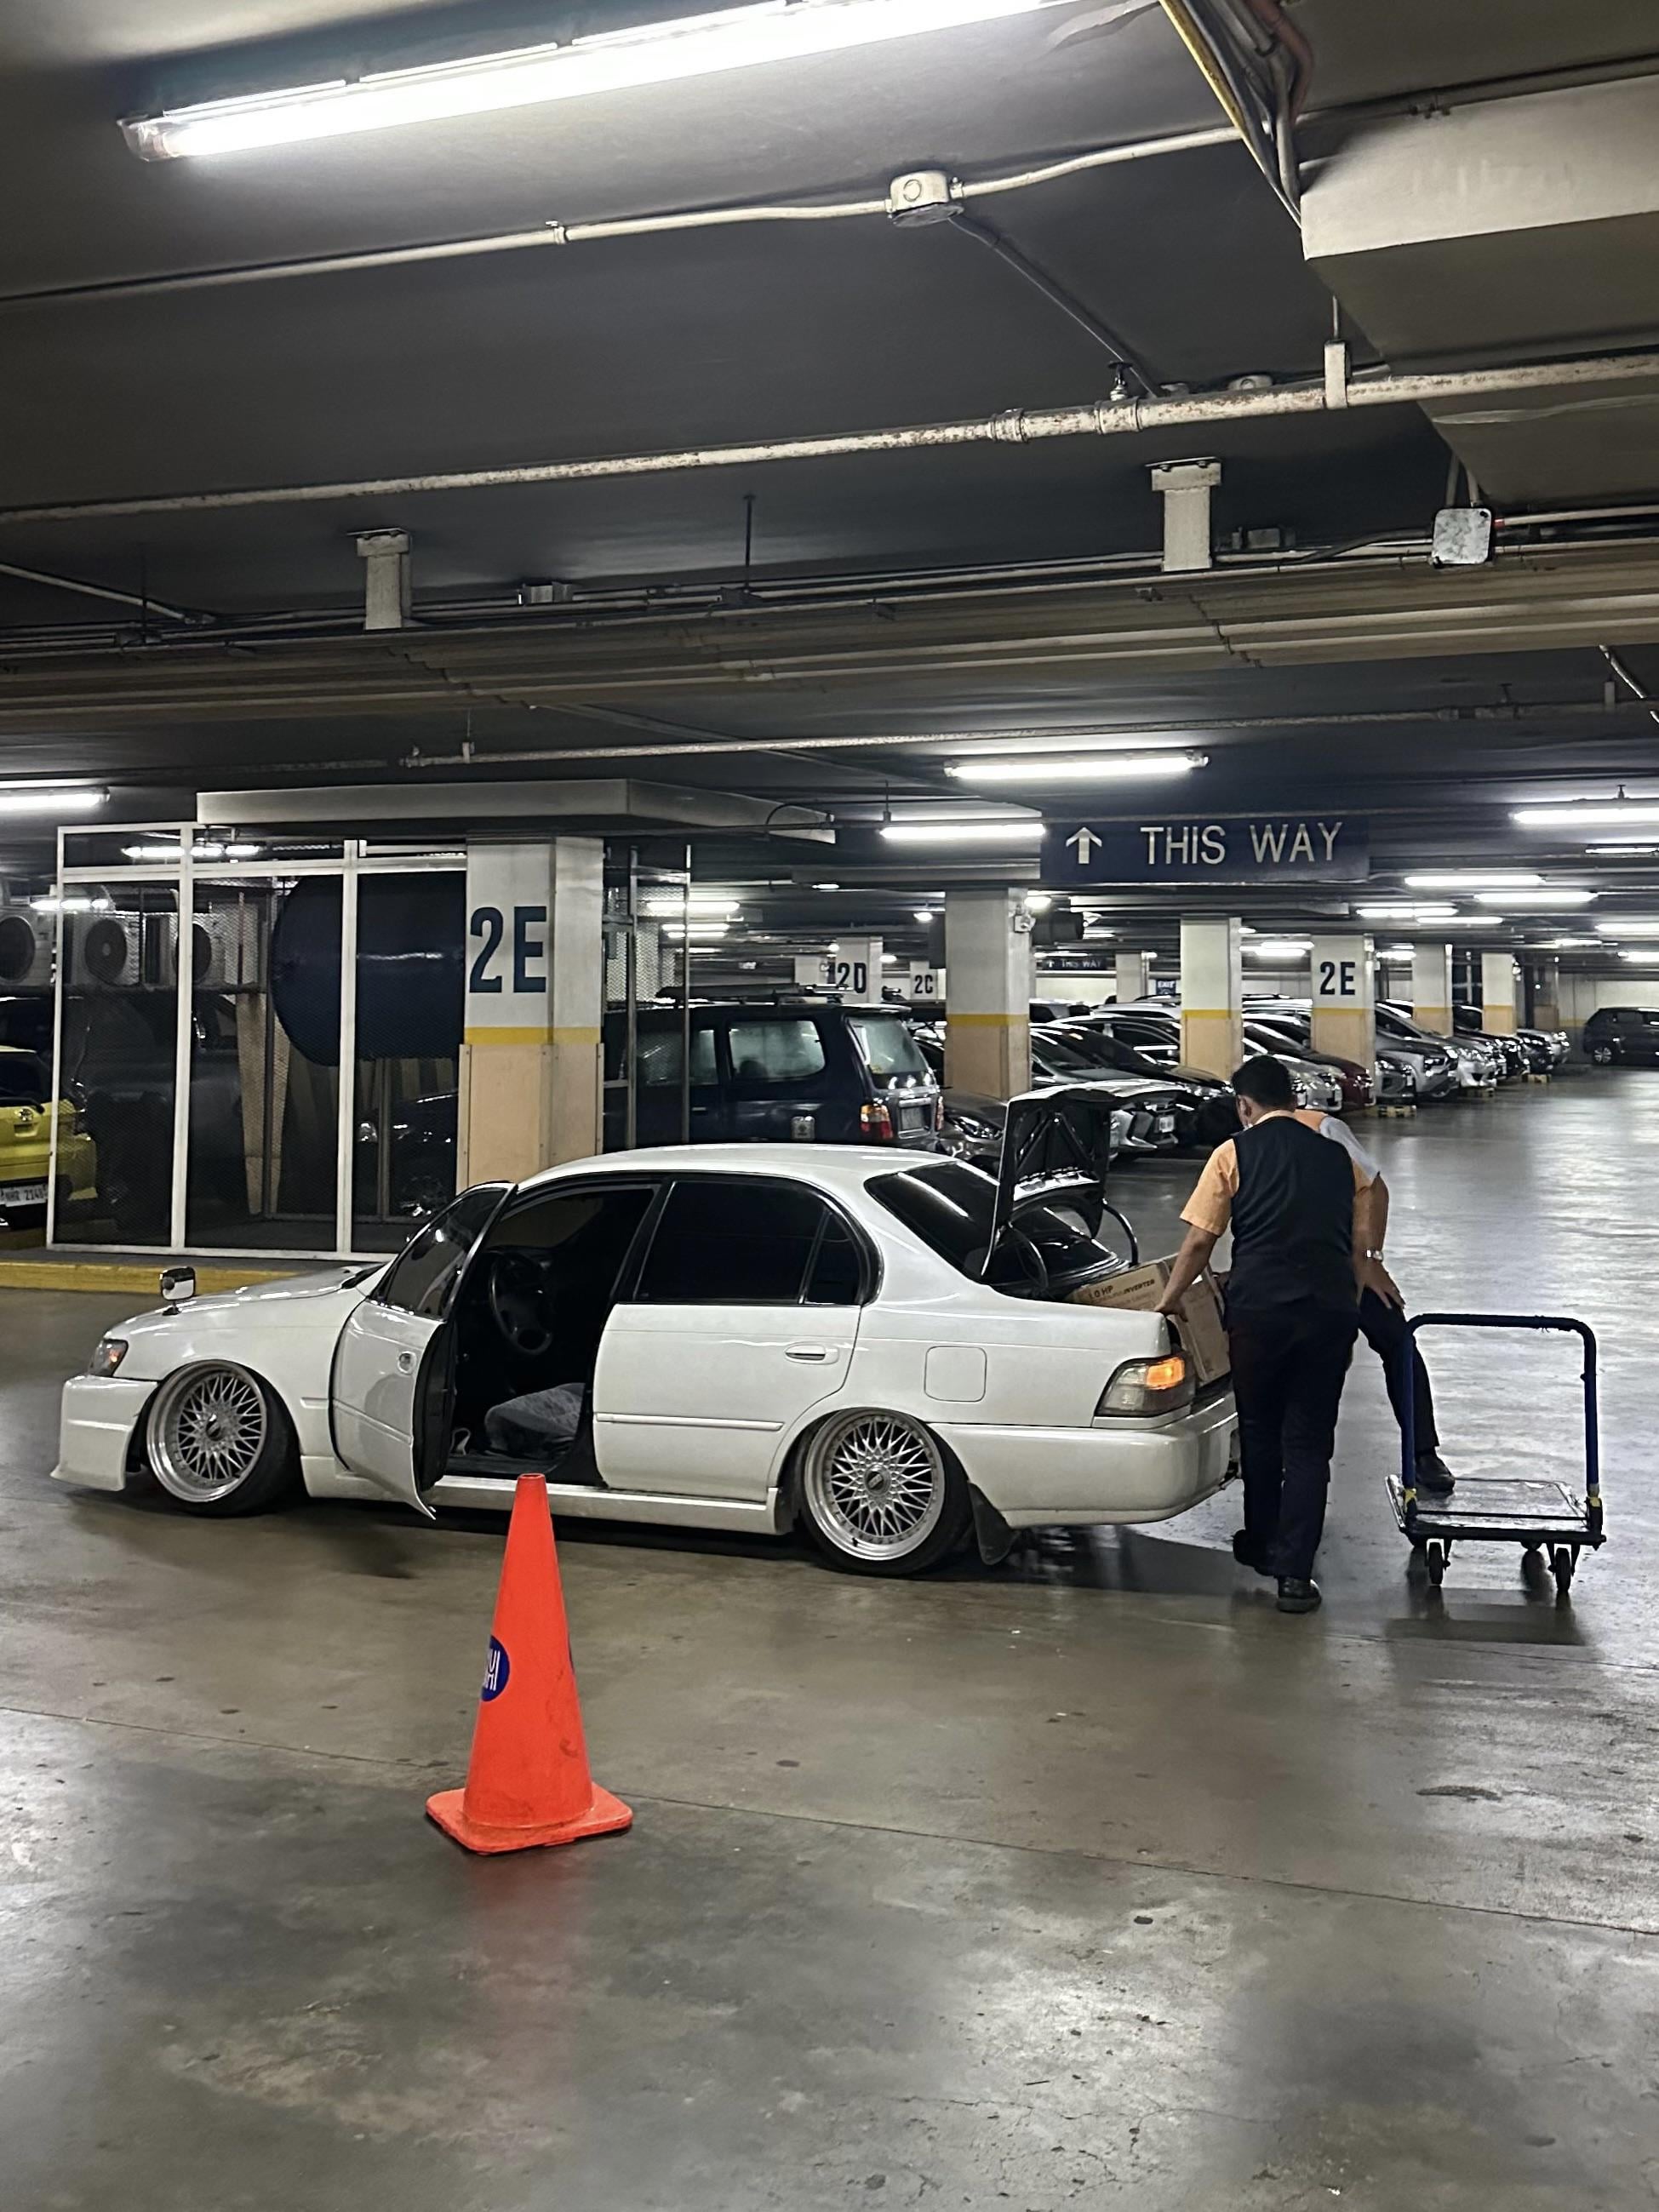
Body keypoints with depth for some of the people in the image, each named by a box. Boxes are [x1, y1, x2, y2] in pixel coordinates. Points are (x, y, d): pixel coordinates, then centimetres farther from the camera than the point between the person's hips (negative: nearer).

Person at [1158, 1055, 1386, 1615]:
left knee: (1259, 1432, 17)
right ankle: (1295, 1572, -1)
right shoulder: (1338, 1157, 15)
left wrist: (1167, 1302, 10)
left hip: (1259, 1309, -2)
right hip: (1331, 1311, 2)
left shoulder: (1234, 1154, 3)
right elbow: (1360, 1249, 15)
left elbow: (1199, 1241, 0)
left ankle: (1262, 1546, 32)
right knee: (1308, 1443, 6)